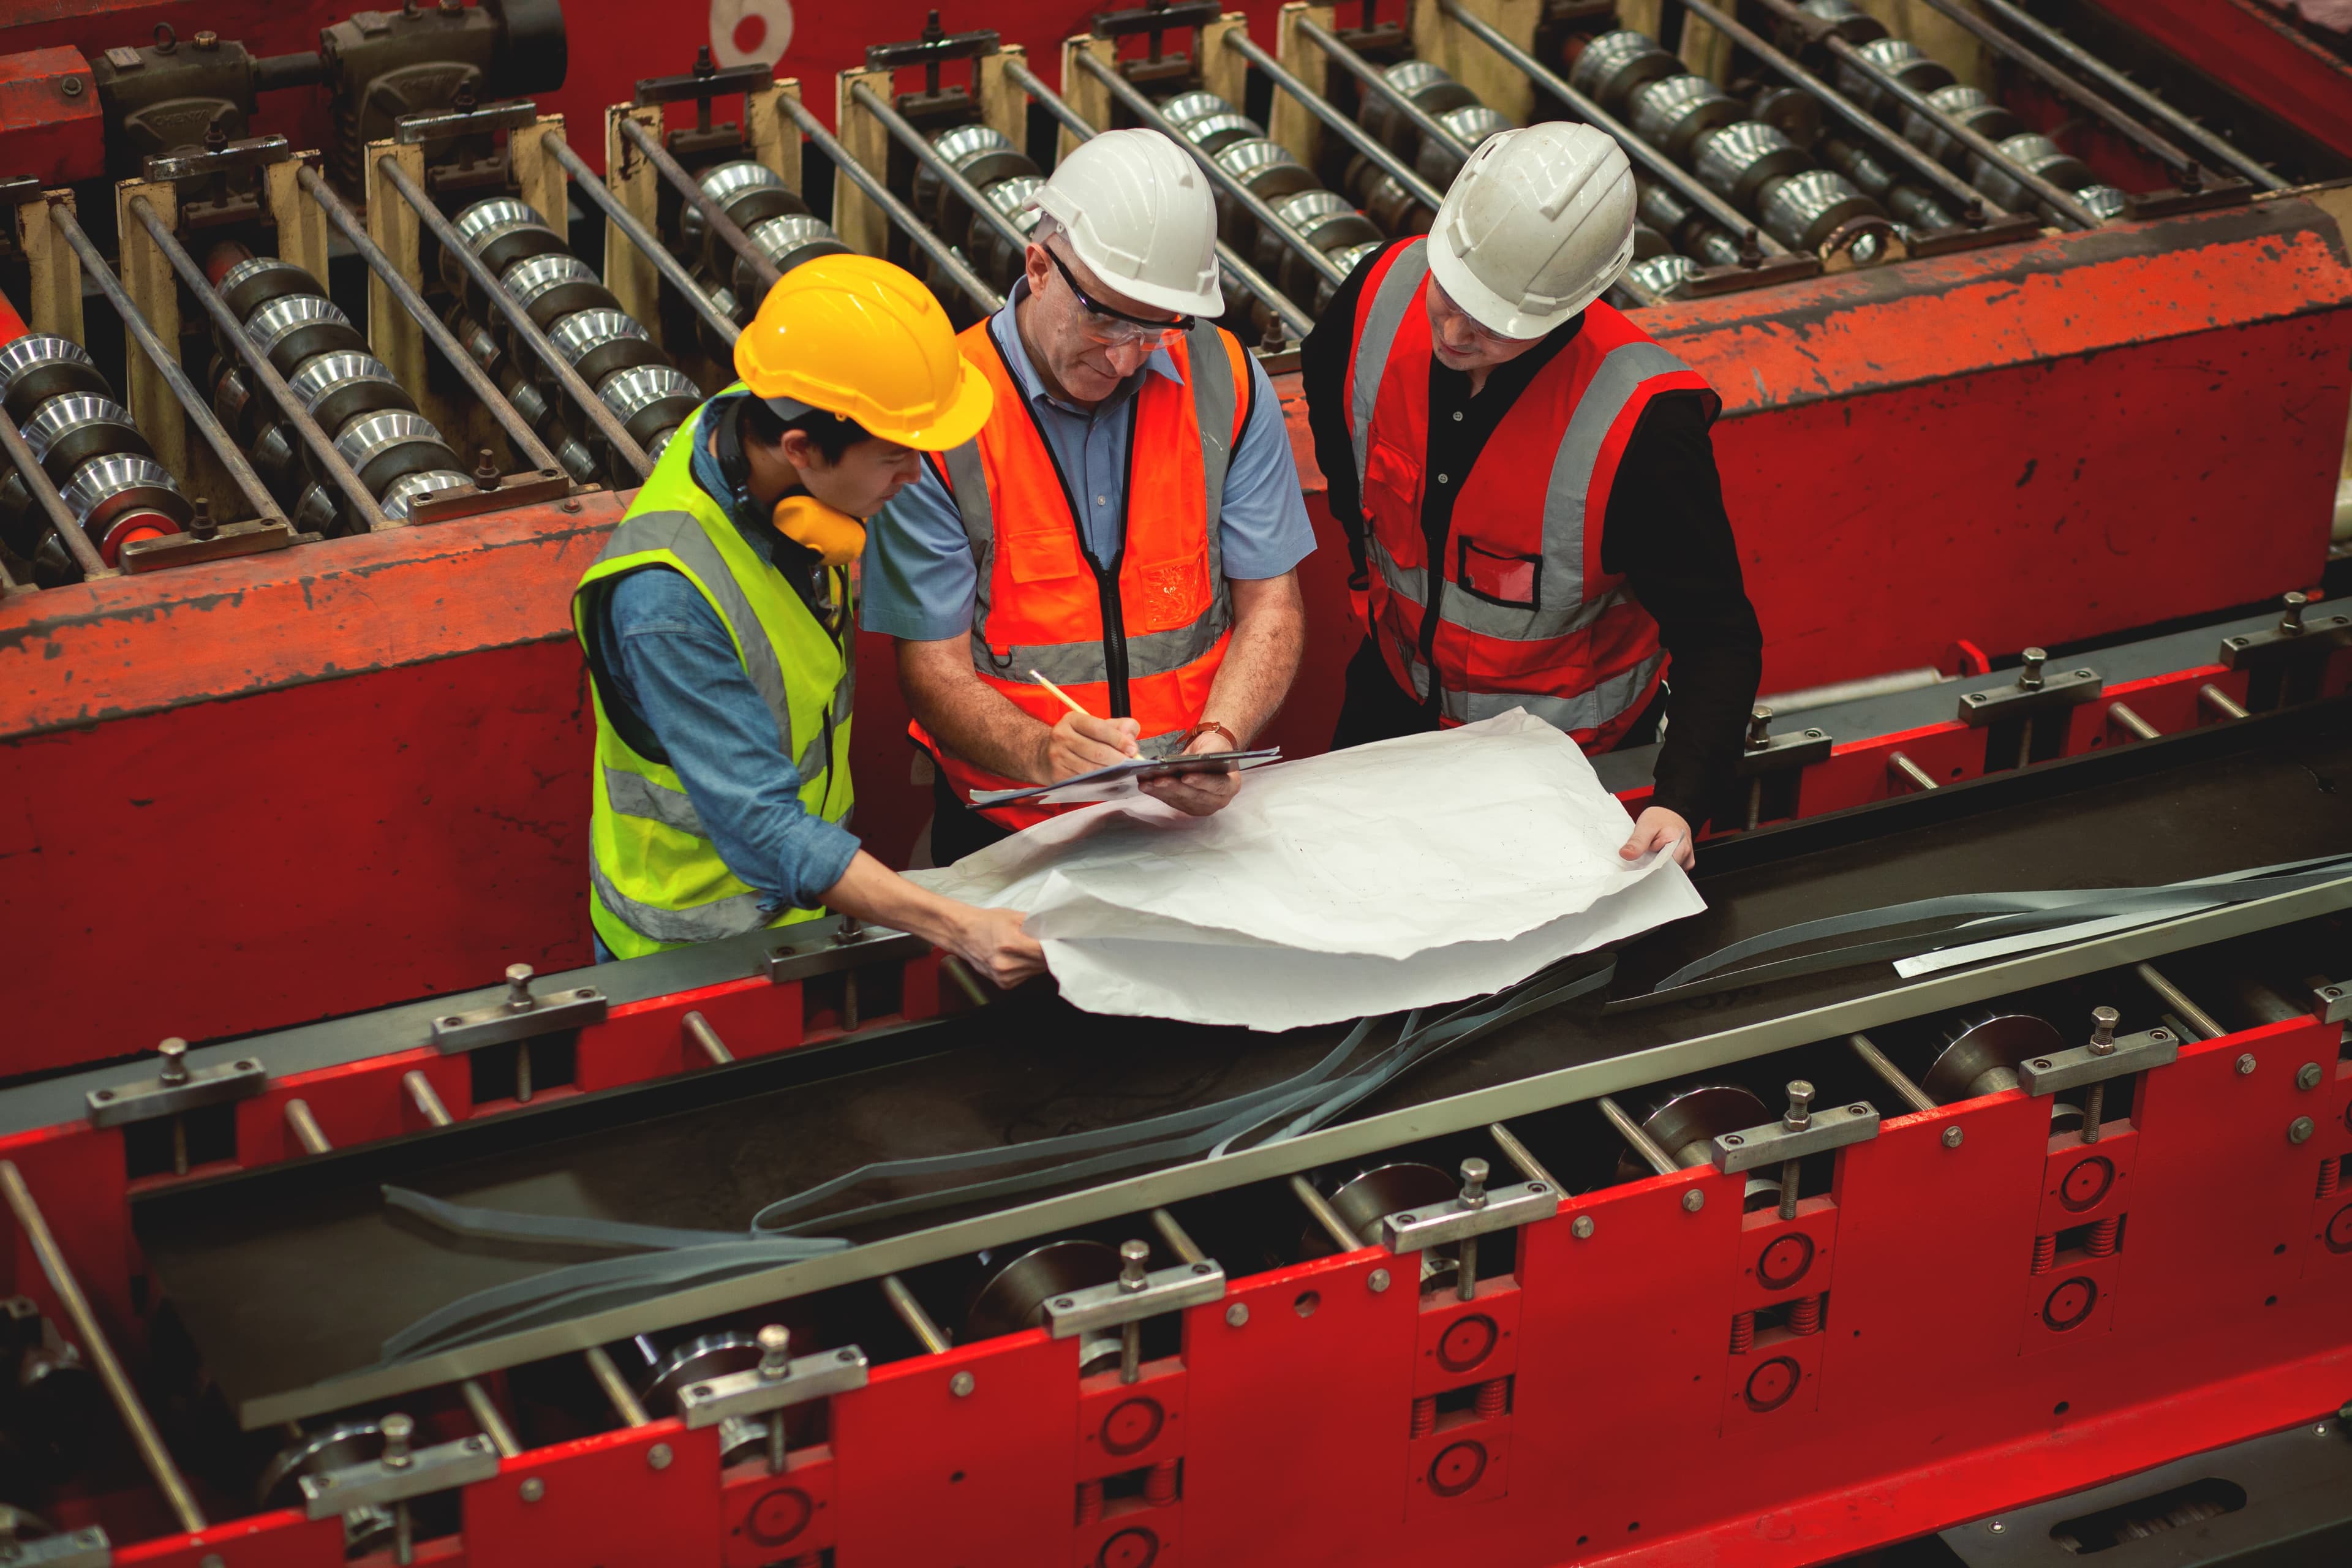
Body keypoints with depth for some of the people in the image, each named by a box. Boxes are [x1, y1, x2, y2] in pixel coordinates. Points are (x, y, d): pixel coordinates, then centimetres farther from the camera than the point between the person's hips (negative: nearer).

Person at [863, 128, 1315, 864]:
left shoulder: (1226, 382, 3)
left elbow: (1270, 603, 6)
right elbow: (933, 665, -7)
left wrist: (1219, 741, -14)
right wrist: (1042, 755, -27)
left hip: (1194, 814, 2)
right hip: (1009, 822, -2)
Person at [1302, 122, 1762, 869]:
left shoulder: (1639, 422, -35)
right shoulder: (1387, 290, -20)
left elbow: (1716, 638, -28)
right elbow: (1327, 391, 7)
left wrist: (1679, 803, -42)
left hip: (1563, 747, -5)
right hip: (1396, 695, 5)